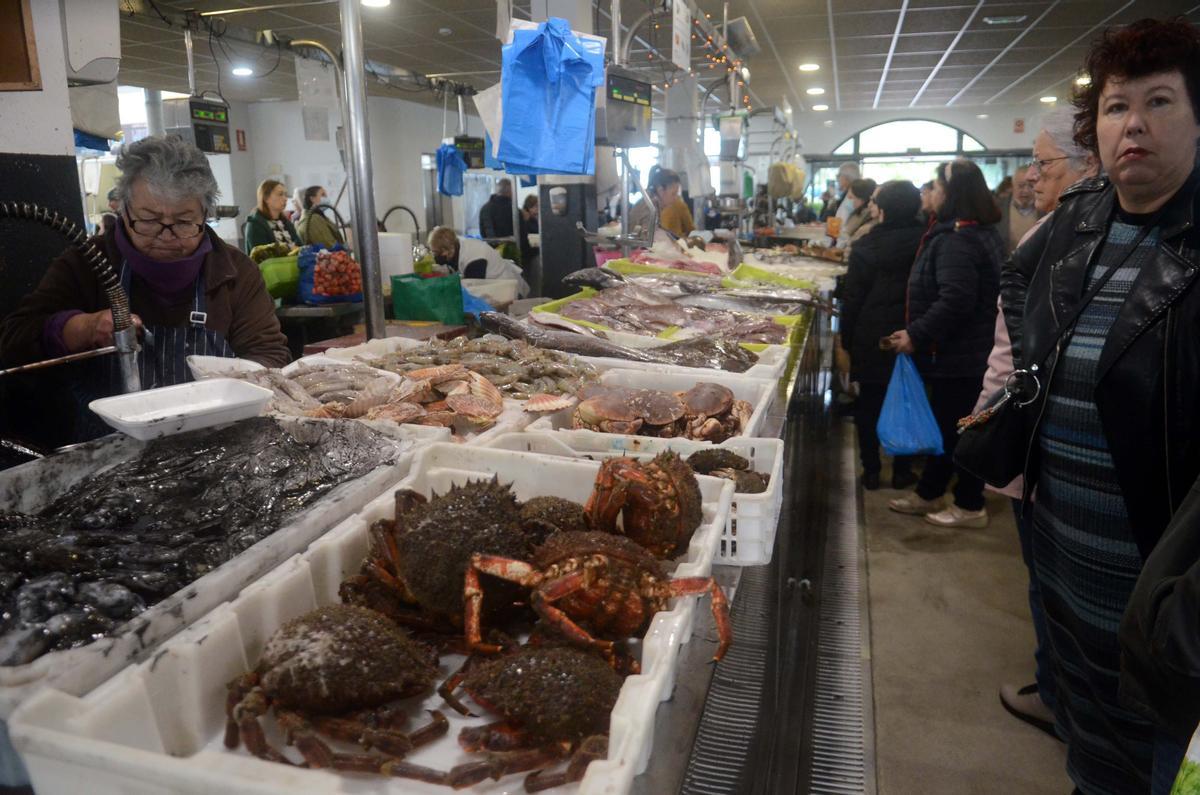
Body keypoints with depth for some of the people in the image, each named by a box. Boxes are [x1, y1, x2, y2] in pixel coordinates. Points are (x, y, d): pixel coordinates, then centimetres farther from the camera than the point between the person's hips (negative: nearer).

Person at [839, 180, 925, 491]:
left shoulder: (867, 247, -12)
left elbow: (852, 299, -9)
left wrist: (847, 340, 1)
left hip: (871, 340, -2)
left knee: (869, 405, 11)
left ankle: (871, 471, 16)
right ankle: (902, 471, 20)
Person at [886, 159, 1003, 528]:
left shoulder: (957, 240, -21)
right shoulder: (982, 233, 13)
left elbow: (955, 301, -30)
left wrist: (917, 335, -21)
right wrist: (918, 334, 16)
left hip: (959, 356, -11)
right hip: (967, 352, 11)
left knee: (956, 428, 1)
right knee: (944, 424, 18)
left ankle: (970, 507, 14)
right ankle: (928, 494, 31)